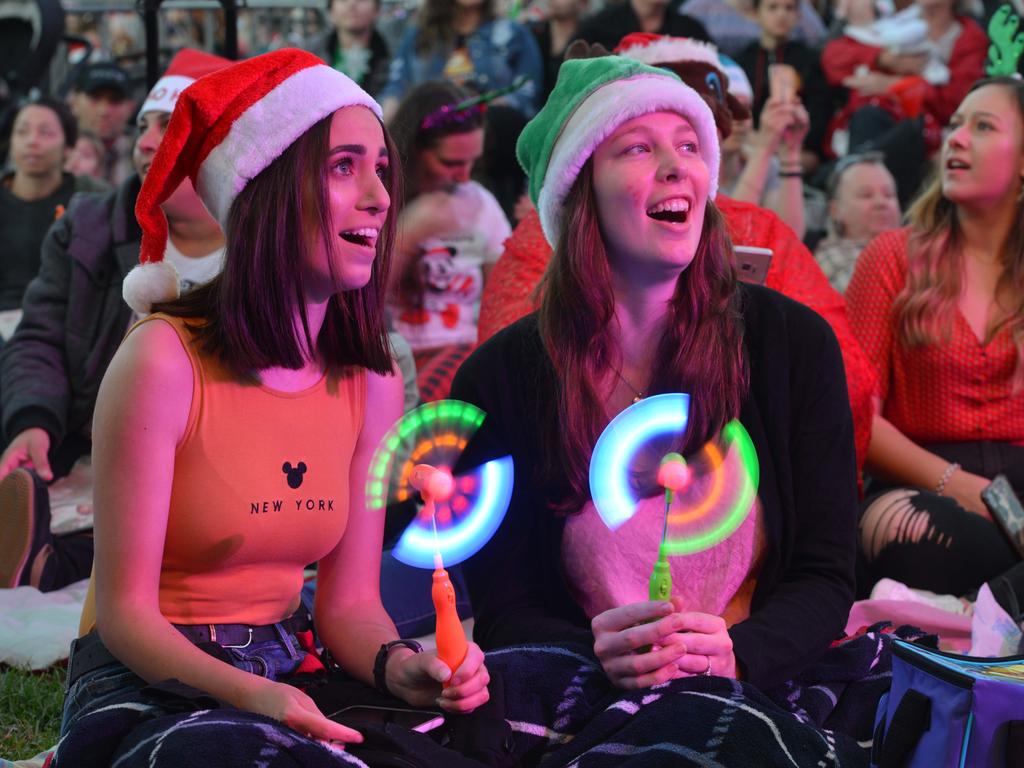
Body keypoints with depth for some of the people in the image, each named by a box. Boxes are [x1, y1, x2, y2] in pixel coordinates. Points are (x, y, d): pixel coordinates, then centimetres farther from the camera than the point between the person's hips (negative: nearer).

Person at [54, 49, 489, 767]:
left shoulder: (373, 381, 2)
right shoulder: (164, 360, -16)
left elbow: (349, 600, 4)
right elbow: (125, 611, -13)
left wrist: (401, 665, -18)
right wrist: (249, 695, -30)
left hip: (288, 682, 5)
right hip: (146, 685, -5)